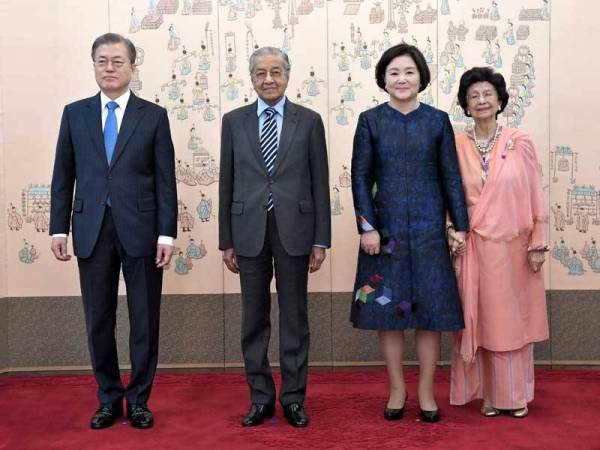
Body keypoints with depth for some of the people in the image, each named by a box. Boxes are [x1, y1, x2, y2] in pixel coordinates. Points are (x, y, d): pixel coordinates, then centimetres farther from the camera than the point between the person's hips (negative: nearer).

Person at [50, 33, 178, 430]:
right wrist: (59, 228, 2)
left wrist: (167, 233, -7)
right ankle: (109, 399, 24)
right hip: (91, 231, 2)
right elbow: (63, 176, 8)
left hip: (140, 231, -2)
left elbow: (166, 179, -1)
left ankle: (139, 400, 20)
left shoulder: (154, 115, 2)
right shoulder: (75, 114, 8)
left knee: (144, 321, 6)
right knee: (98, 321, 9)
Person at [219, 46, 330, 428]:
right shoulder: (234, 121, 6)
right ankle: (261, 397, 21)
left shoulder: (309, 121, 3)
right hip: (249, 232, 1)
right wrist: (226, 240, 4)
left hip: (294, 231, -1)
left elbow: (320, 183, 2)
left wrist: (321, 240, -2)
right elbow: (227, 183, 6)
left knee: (294, 318, 7)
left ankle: (293, 397, 19)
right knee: (255, 319, 8)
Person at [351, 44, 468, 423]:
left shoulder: (438, 120, 3)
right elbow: (360, 177, -1)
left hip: (428, 228, 0)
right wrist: (367, 227, -8)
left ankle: (426, 391, 19)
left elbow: (451, 177, 3)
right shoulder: (370, 120, 2)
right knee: (387, 308, 6)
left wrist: (461, 226, -1)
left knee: (430, 308, 4)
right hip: (385, 228, 0)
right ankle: (397, 389, 21)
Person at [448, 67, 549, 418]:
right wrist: (454, 243, -1)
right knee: (481, 320, 8)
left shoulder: (521, 144, -2)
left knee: (514, 320, 9)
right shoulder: (457, 147, 1)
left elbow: (535, 197, 0)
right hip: (475, 248, 1)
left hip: (514, 247, 0)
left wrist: (538, 244, -3)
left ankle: (516, 395, 24)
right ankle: (489, 393, 22)